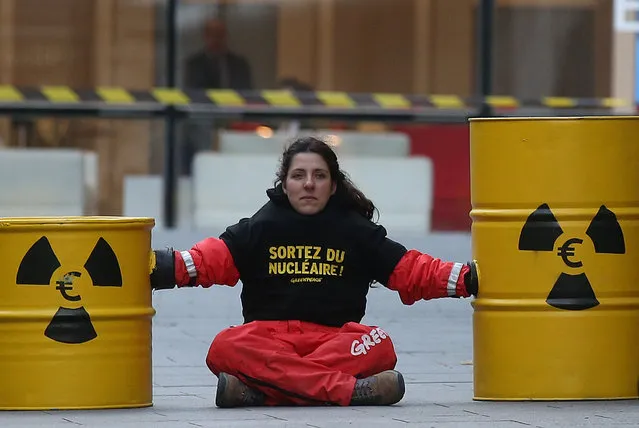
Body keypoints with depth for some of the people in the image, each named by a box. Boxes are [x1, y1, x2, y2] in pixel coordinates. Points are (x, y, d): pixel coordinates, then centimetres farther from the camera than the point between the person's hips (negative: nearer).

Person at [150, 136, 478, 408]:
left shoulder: (355, 231, 10)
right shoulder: (260, 229, 6)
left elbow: (409, 269, 6)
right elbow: (212, 258, -7)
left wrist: (465, 278, -8)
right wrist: (165, 266, -27)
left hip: (336, 340, 1)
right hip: (268, 338, -1)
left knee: (378, 346, -32)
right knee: (226, 348, -33)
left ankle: (258, 390, -43)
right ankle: (350, 389, -43)